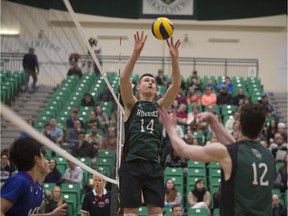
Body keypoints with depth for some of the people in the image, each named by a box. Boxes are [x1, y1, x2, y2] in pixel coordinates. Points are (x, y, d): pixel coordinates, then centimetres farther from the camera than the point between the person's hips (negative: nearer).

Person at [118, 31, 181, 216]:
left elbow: (176, 84, 2)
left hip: (153, 165, 3)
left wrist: (174, 58, -11)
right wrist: (136, 52, -18)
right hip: (131, 164, -3)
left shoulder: (159, 107, 14)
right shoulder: (132, 104, 8)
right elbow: (124, 78, -9)